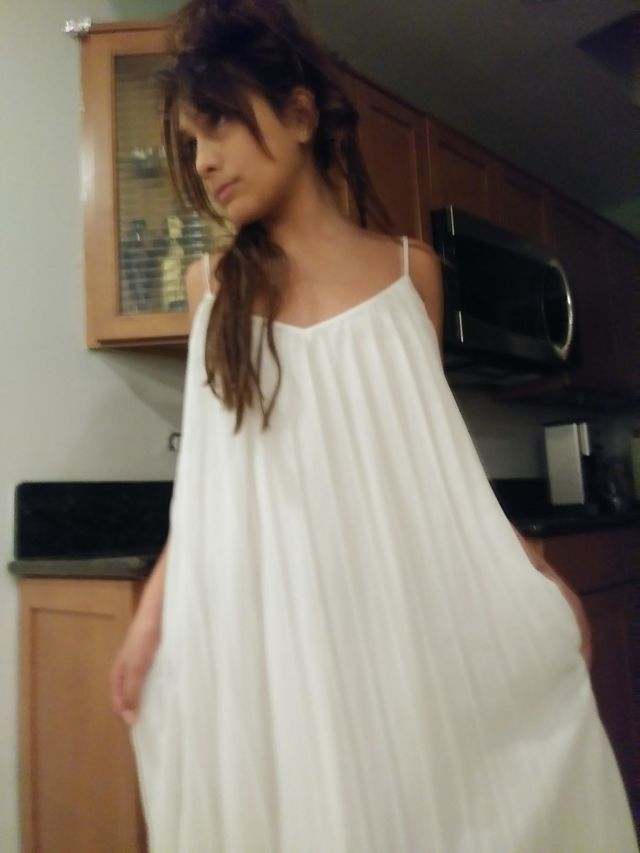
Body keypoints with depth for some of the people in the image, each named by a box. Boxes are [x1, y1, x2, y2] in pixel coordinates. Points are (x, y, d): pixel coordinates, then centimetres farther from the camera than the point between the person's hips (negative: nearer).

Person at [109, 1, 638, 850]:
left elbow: (429, 449, 7)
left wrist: (530, 571, -1)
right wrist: (154, 606, 2)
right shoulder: (214, 282, 6)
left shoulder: (408, 269, 3)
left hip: (391, 597, -1)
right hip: (253, 613, 2)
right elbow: (213, 464, 8)